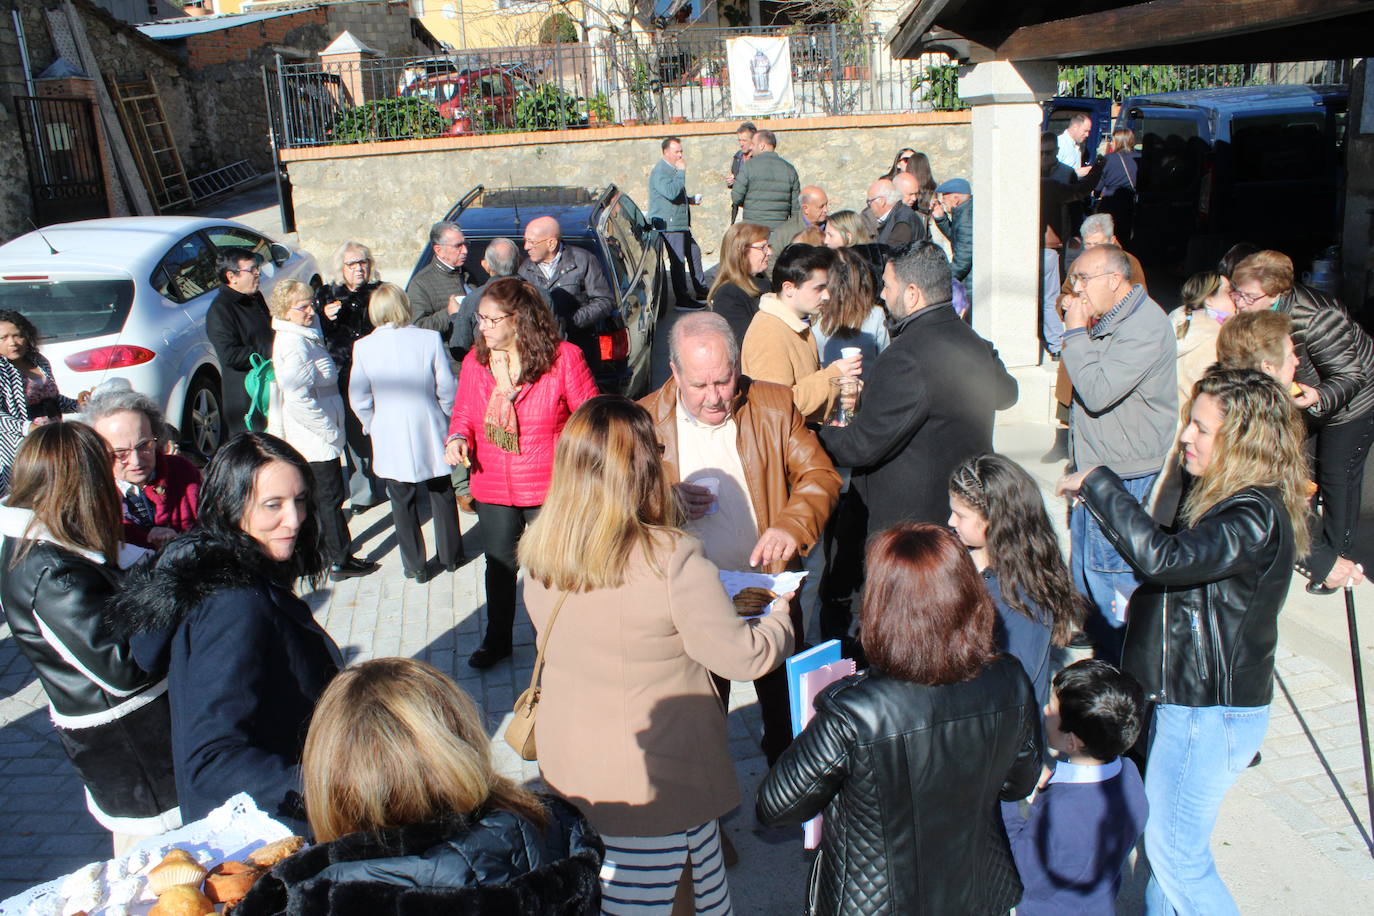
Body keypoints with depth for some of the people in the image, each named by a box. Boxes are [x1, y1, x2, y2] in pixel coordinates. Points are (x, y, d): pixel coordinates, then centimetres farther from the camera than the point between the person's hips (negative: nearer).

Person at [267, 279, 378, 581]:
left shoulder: (304, 335, 10)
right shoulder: (293, 344, -22)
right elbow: (298, 398, -27)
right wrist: (330, 431, -22)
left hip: (309, 439, 10)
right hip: (317, 440, -10)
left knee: (320, 498, 18)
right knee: (330, 498, 1)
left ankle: (325, 554, 30)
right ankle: (341, 562, 11)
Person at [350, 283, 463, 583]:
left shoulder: (363, 347, -10)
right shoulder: (430, 339, -13)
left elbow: (359, 400, -4)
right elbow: (447, 389, -8)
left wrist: (372, 426, 14)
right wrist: (445, 417, 10)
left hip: (390, 439, 0)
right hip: (430, 433, 0)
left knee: (403, 503, 12)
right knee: (441, 495, 18)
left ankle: (415, 566, 20)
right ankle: (450, 556, 31)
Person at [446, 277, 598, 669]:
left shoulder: (563, 358, -13)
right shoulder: (475, 360, -1)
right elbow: (463, 412, 11)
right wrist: (458, 438, -10)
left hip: (549, 489, -4)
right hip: (493, 488, 4)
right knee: (499, 565, 19)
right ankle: (496, 640, 39)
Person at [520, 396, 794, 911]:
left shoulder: (538, 554, -6)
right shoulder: (673, 559, -24)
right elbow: (742, 656, -15)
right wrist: (780, 621, 6)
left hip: (567, 770, 6)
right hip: (656, 779, -6)